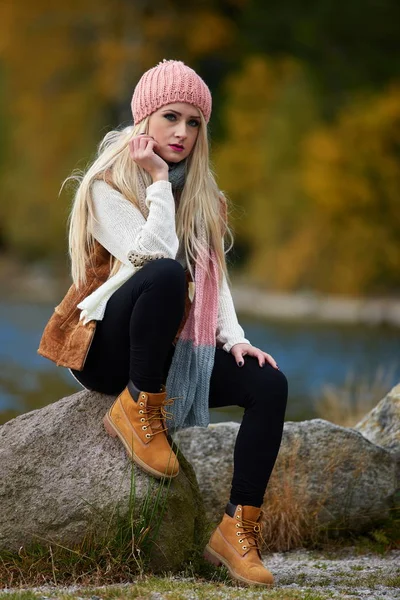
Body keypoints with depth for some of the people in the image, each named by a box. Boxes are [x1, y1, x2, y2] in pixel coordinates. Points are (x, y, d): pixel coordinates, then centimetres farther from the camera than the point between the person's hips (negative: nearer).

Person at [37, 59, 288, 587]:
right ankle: (136, 409, -21)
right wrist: (158, 180, -19)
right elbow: (155, 256, -23)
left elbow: (215, 276, 6)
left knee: (269, 383, -19)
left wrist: (234, 338, -9)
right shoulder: (107, 185, -8)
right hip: (106, 346, -6)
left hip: (170, 348, 6)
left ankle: (239, 530, -20)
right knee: (166, 275, -37)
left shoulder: (200, 193, 12)